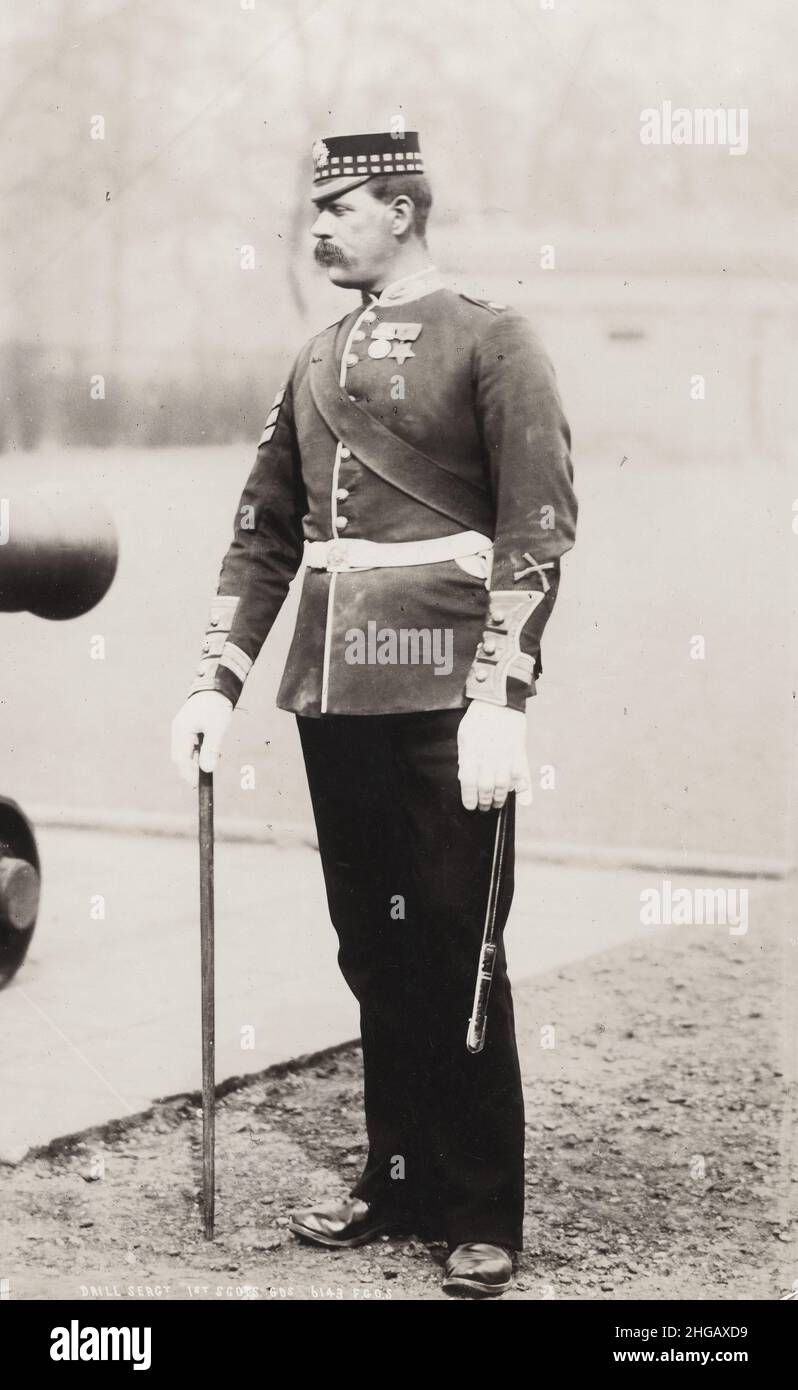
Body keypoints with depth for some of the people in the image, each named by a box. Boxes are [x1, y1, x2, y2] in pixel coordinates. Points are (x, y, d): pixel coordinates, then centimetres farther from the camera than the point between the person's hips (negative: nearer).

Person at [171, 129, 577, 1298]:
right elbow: (264, 533, 17)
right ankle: (398, 1178, 25)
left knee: (457, 951, 0)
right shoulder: (318, 364, 16)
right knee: (371, 948, 12)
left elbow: (537, 528, -11)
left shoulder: (491, 343, -3)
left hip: (443, 698, -6)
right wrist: (217, 678, 8)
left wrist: (500, 698, -19)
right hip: (334, 695, 6)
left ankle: (484, 1217, 10)